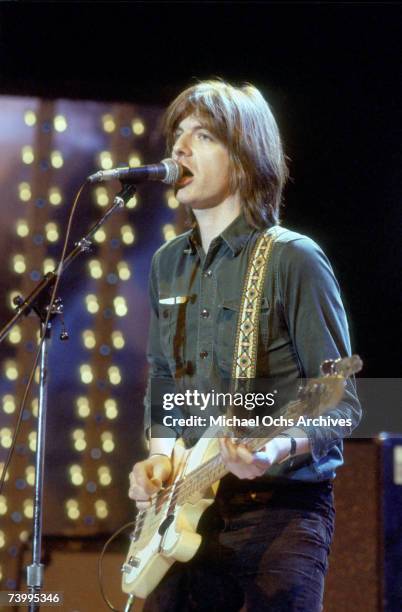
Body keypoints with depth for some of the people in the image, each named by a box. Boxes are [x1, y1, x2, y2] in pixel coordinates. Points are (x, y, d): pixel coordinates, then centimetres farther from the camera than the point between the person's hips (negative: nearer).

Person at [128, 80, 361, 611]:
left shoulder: (292, 259, -8)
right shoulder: (168, 265, 12)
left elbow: (342, 403, -8)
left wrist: (280, 448, -27)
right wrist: (161, 455, 4)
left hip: (281, 510, -6)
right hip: (190, 513, 6)